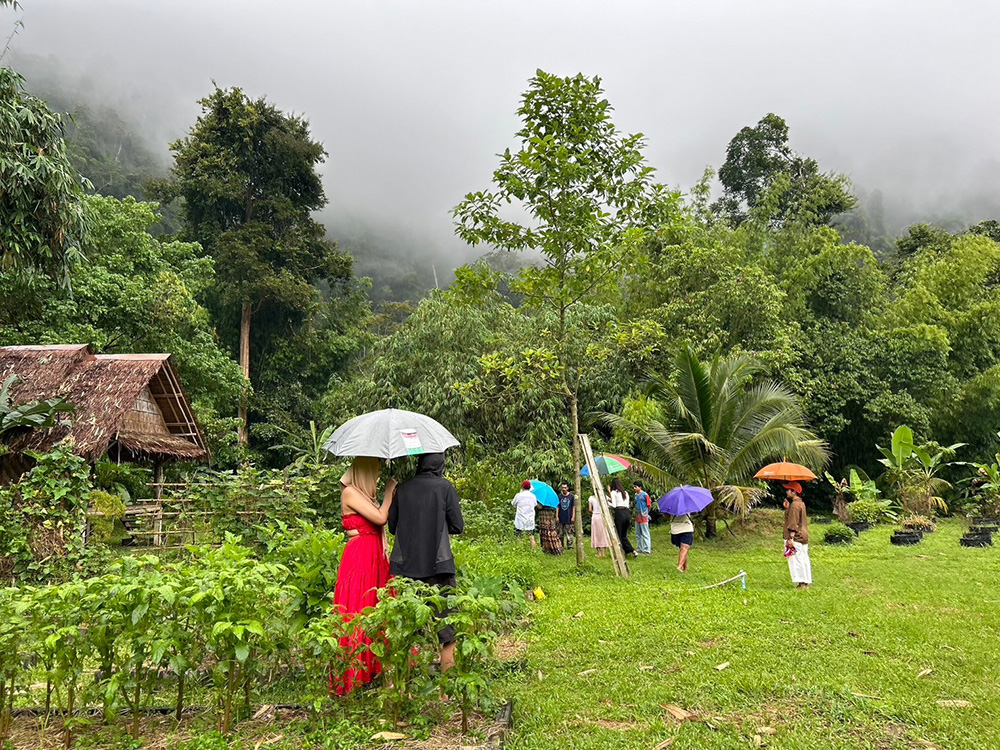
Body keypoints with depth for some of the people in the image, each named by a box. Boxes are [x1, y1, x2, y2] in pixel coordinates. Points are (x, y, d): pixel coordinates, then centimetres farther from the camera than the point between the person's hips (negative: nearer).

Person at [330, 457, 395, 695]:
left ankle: (374, 665, 19)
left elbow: (383, 519, 9)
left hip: (375, 558, 9)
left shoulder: (365, 494, 15)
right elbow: (380, 517, -17)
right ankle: (353, 673, 5)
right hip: (358, 559, -9)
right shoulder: (350, 492, -11)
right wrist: (389, 490, -8)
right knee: (358, 614, -4)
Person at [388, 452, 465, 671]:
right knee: (445, 612, 5)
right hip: (437, 563, -3)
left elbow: (392, 526, 8)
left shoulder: (403, 489, 1)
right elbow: (458, 526, -3)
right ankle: (448, 661, 4)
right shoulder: (445, 487, -6)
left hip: (405, 563, 3)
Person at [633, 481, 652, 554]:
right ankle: (639, 549, 24)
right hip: (637, 518, 8)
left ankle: (646, 550, 4)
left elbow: (649, 506, -6)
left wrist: (645, 513, 4)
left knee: (645, 534, -1)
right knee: (638, 535, 14)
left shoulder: (645, 495, -13)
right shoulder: (635, 495, 7)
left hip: (644, 518, -8)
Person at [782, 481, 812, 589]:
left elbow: (794, 523, -21)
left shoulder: (794, 505, -17)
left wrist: (791, 538, -22)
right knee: (804, 559, 12)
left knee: (797, 559, -7)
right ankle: (806, 582, 16)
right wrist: (787, 508, 18)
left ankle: (801, 582, -7)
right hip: (803, 536, 10)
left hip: (796, 537, -10)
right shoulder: (801, 503, 15)